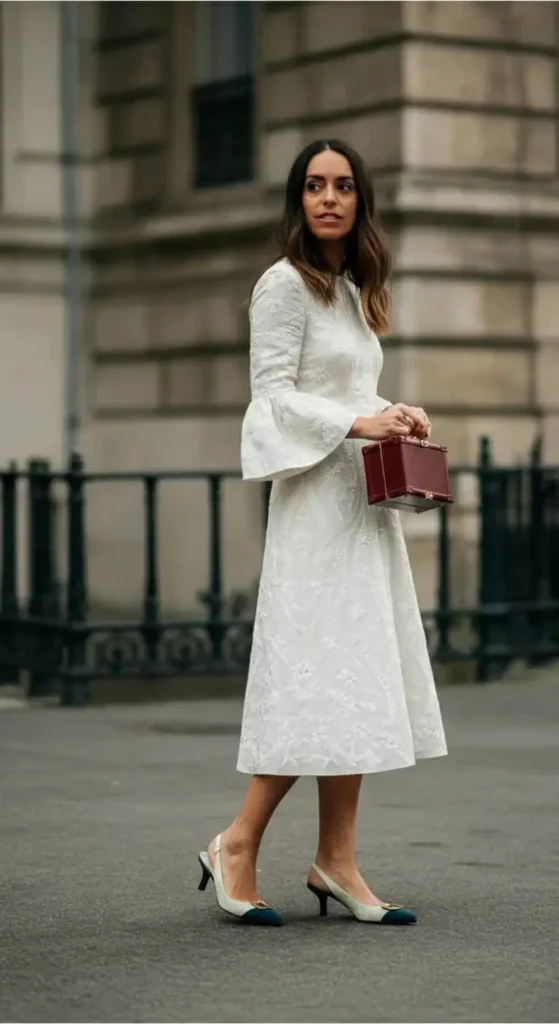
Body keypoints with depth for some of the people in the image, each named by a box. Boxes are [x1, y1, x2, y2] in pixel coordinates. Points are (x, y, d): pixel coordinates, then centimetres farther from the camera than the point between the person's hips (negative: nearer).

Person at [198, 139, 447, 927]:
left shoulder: (355, 290, 18)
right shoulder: (284, 285, -6)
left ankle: (337, 862, 7)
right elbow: (274, 395, -12)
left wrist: (396, 416, 6)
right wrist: (355, 424, -21)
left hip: (364, 502, 8)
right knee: (322, 674, -12)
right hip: (317, 499, -8)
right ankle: (238, 845, -2)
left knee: (360, 683, 5)